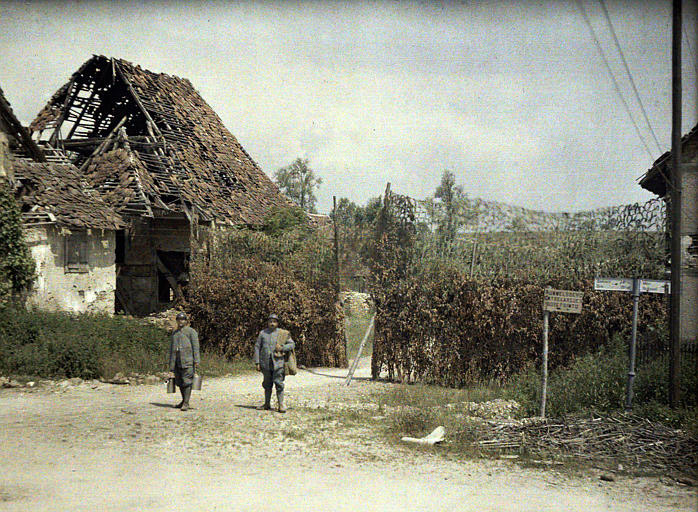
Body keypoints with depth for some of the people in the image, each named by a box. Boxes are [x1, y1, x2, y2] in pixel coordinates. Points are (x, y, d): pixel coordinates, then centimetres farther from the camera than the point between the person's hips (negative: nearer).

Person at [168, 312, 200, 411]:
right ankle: (183, 400, 24)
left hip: (188, 360, -6)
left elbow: (195, 346, -4)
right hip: (177, 361, 6)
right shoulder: (174, 333, 21)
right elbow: (172, 348, 23)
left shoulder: (191, 331, 2)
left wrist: (196, 360, -12)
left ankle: (186, 403, -11)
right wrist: (171, 364, 18)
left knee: (187, 381, -9)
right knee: (179, 382, 9)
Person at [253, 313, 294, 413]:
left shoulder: (283, 334, 4)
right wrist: (257, 362, 0)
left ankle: (281, 405, -2)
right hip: (266, 363, 2)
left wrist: (282, 348, -13)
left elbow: (292, 344, 5)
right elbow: (257, 347, 7)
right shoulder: (263, 333, 7)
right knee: (267, 383, 11)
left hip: (278, 362, -2)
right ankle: (267, 404, 21)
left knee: (278, 383, -6)